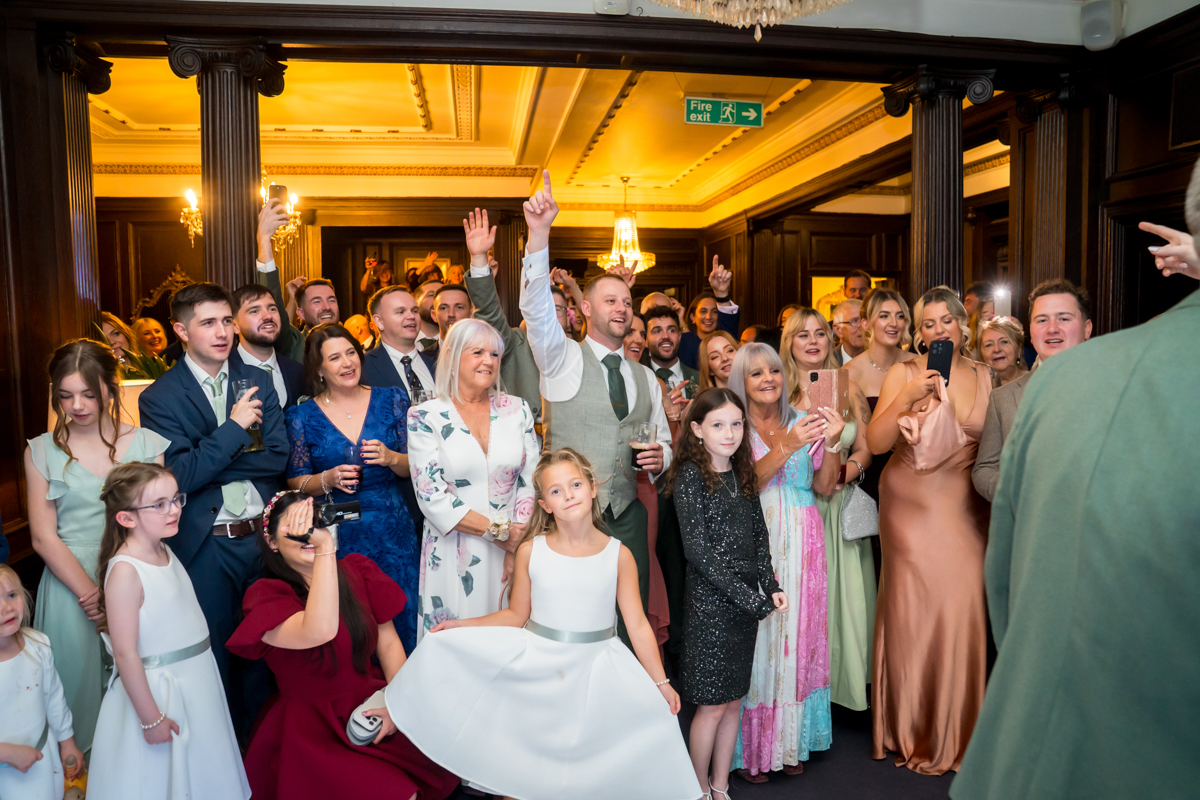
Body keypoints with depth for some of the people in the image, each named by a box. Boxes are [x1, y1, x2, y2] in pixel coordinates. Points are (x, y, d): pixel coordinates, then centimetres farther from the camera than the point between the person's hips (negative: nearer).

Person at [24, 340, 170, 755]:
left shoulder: (146, 443, 1)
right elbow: (44, 537, -1)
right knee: (81, 678, 7)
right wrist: (91, 592, -11)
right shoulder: (43, 451, 1)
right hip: (71, 580, 0)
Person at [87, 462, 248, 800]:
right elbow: (125, 653, -22)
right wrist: (150, 718, -19)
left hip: (196, 681, 8)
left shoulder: (164, 551, 3)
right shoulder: (125, 570, -23)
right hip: (157, 691, -8)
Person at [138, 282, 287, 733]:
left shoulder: (258, 382, 4)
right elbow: (178, 476, -16)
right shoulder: (159, 398, -5)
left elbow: (277, 457, -4)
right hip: (207, 545, -3)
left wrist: (208, 462, -11)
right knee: (216, 656, 13)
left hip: (264, 535, 3)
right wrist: (233, 428, -18)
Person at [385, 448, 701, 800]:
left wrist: (660, 682, -5)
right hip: (536, 664, 1)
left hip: (595, 667, -1)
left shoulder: (619, 555, -7)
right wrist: (461, 626, -5)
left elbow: (637, 624, -5)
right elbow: (516, 616, 2)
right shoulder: (530, 551, -4)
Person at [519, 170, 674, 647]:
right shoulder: (562, 359, -2)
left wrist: (659, 458, -6)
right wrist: (539, 233, -31)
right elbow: (536, 306, -18)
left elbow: (663, 441, 19)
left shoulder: (645, 378, 12)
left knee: (632, 623, 11)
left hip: (626, 514, 4)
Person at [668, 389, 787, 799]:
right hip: (711, 603, -6)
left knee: (734, 701, 15)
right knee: (713, 704, 5)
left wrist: (771, 588, -3)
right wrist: (752, 600, -14)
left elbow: (759, 536, 11)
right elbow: (698, 550, -16)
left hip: (748, 603, 6)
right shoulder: (690, 475, -12)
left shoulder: (743, 473, 8)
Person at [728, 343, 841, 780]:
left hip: (801, 543, 3)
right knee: (755, 636, -1)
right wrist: (785, 447, -21)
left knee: (798, 634, 6)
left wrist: (831, 443, -7)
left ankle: (791, 741, 22)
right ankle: (751, 748, 14)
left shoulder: (804, 421, 8)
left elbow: (824, 487, 7)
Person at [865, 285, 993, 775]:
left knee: (960, 612, 0)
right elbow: (875, 442, -9)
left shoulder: (983, 377, 7)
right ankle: (910, 729, 21)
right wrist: (909, 397, -19)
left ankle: (954, 731, 21)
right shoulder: (904, 374, -2)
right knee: (911, 612, 1)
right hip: (911, 508, -2)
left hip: (964, 510, 2)